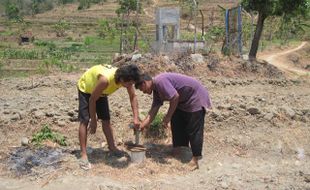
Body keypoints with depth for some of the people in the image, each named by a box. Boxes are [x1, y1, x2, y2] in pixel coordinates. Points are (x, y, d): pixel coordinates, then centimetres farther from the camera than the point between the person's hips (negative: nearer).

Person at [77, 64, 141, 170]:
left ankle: (112, 147, 20)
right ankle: (83, 155, -11)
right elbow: (92, 100, -32)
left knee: (106, 119, 7)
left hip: (101, 91, 6)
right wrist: (93, 121, -25)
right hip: (86, 88, -6)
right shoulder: (105, 79, -45)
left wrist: (136, 118, -17)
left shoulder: (126, 78, -26)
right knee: (84, 121, -13)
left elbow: (133, 97, -12)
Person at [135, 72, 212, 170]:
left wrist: (167, 117, -20)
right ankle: (177, 151, 22)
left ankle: (195, 160, -2)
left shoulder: (160, 81, -24)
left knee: (193, 130, -9)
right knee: (176, 122, 13)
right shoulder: (156, 90, 8)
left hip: (196, 98, -11)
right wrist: (143, 125, 2)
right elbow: (153, 110, 7)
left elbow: (175, 97, -29)